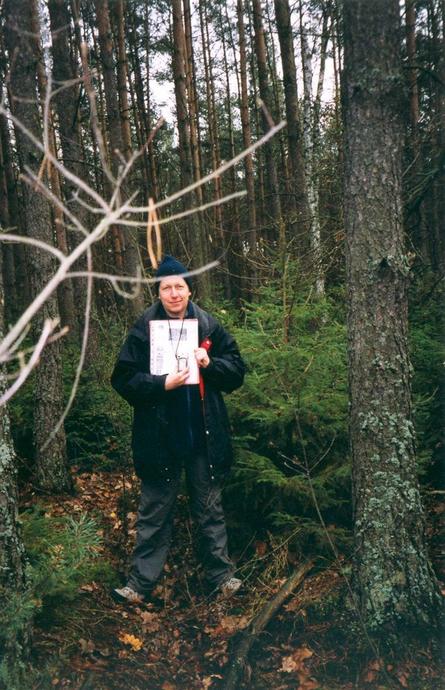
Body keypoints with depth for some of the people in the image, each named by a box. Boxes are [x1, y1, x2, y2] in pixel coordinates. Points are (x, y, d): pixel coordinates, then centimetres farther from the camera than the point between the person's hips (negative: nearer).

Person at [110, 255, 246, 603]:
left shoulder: (209, 327, 1)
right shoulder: (143, 330, -4)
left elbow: (237, 370, 5)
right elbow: (123, 380, -5)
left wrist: (210, 364, -14)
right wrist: (162, 384, -19)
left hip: (204, 436, 2)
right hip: (160, 437, -1)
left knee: (210, 509, 16)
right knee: (154, 512, 11)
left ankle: (221, 573, 30)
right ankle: (141, 581, 24)